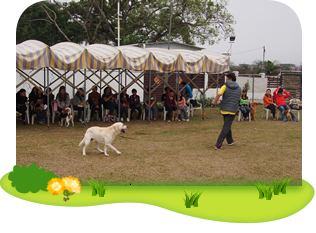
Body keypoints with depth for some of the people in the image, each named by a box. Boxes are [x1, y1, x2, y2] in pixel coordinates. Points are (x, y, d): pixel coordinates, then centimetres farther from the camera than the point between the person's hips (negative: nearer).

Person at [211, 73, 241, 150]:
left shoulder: (225, 86, -3)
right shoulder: (239, 88, 8)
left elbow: (218, 95, -16)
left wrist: (213, 103, -8)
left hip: (224, 109, 1)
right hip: (232, 110, -1)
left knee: (227, 126, 20)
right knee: (226, 127, -3)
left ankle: (230, 140, 37)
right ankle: (218, 145, -11)